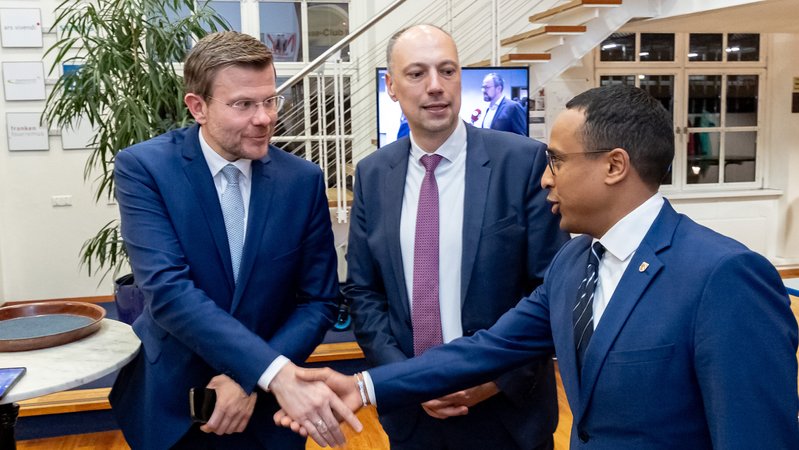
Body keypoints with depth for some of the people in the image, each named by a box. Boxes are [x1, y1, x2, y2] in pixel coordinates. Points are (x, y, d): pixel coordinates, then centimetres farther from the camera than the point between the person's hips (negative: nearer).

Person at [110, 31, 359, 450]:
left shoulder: (303, 180, -7)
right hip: (169, 403, -1)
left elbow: (319, 300, -3)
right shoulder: (143, 167, -14)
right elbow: (167, 290, -25)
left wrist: (251, 380, -17)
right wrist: (276, 373, -34)